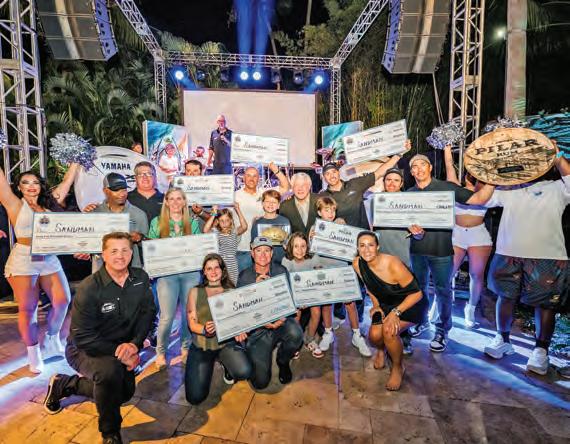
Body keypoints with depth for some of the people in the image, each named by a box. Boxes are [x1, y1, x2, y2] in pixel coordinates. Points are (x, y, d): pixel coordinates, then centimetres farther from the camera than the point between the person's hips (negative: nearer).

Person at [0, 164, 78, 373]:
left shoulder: (49, 203, 9)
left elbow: (67, 181, 13)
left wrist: (75, 161, 17)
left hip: (49, 259, 4)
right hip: (23, 261, -4)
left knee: (62, 300, 4)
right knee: (28, 308, 3)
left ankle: (52, 341, 27)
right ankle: (33, 353, 20)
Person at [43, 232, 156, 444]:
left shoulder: (140, 278, -12)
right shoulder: (89, 288, -26)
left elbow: (148, 312, -9)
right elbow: (82, 337, -25)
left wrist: (135, 343, -24)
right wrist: (119, 353, -28)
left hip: (122, 346, 6)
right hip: (84, 349, -6)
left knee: (125, 392, 14)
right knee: (110, 371, -37)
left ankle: (63, 385, 36)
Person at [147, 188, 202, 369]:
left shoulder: (193, 222, 9)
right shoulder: (157, 222, 7)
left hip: (191, 272, 2)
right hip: (167, 273, -1)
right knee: (167, 317, -4)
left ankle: (186, 348, 27)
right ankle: (160, 352, 20)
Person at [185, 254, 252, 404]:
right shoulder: (195, 292, 4)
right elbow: (192, 324, 0)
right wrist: (204, 330, -22)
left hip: (226, 342, 0)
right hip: (201, 345, 1)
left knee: (244, 372, -27)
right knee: (195, 397, -11)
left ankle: (227, 365, 10)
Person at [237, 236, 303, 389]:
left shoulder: (281, 271, -1)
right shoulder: (244, 277, -4)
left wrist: (282, 319, -20)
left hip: (280, 321, 1)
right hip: (257, 329, -1)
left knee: (295, 333, -35)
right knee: (260, 382, -9)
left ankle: (283, 362, 2)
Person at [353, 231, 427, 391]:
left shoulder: (393, 265, -33)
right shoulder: (357, 264, -16)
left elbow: (417, 293, -24)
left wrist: (396, 312, -28)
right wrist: (376, 305, -2)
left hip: (411, 303, -5)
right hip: (386, 303, 5)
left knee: (389, 330, -27)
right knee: (375, 335, -14)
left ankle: (398, 368, 5)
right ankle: (381, 350, 27)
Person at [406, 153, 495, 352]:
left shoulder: (447, 188, -4)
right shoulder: (409, 193, 8)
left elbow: (479, 199, -7)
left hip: (441, 249, -3)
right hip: (417, 249, 4)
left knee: (442, 290, 6)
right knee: (419, 287, 16)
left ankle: (442, 330, 22)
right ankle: (422, 321, 36)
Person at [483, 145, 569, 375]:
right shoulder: (509, 190, 17)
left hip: (547, 257, -2)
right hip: (509, 255, 2)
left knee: (546, 304, 3)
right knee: (506, 297, 10)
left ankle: (541, 350, 16)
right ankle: (502, 339, 25)